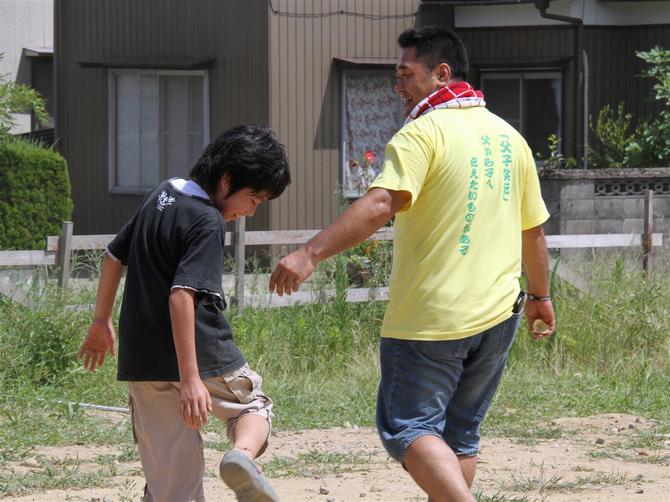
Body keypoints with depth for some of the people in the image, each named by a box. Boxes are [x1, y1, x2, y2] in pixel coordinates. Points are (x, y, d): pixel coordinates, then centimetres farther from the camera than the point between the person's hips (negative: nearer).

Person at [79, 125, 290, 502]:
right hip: (205, 357, -7)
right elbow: (182, 296, -24)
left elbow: (115, 255, 22)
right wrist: (190, 379, -28)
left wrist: (102, 322, 33)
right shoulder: (208, 222, -14)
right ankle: (243, 453, -12)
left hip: (141, 363, 7)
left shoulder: (161, 195, 11)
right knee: (254, 403, 19)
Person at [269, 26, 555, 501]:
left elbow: (380, 204, -27)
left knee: (407, 428, -3)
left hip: (428, 317, -7)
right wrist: (541, 295, 32)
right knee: (459, 434, 16)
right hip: (496, 316, 7)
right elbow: (533, 229, 19)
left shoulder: (423, 133, -12)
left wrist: (310, 254, -33)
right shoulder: (510, 137, 11)